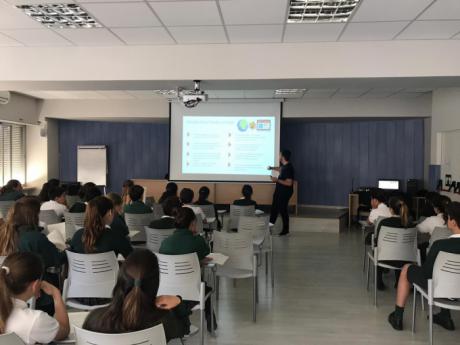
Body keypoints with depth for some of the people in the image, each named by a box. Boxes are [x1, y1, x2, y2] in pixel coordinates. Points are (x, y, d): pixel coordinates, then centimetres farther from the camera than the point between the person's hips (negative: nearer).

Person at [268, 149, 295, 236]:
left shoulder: (288, 168, -26)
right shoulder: (284, 165, 4)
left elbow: (289, 183, -30)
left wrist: (277, 180, -28)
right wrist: (272, 168, 39)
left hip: (285, 192, -10)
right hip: (279, 190, 10)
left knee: (283, 210, 0)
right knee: (274, 207, 17)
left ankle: (285, 230, 12)